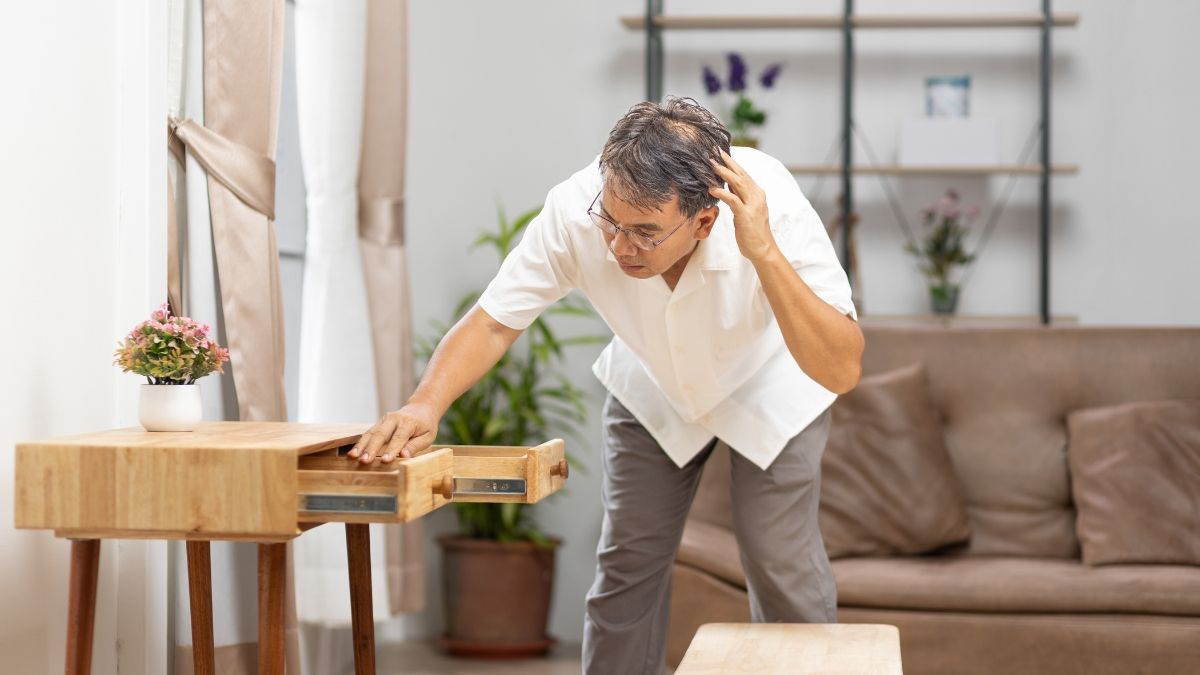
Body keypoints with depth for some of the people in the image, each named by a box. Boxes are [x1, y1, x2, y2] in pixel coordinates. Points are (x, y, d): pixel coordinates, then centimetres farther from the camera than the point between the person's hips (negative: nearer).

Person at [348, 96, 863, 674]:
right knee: (628, 560, 1)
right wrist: (426, 405, -41)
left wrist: (765, 254, -53)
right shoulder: (574, 213, -34)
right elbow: (492, 321, -23)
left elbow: (841, 371, -43)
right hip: (655, 389, 2)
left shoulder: (772, 208, -40)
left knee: (780, 559, -8)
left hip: (768, 389, -2)